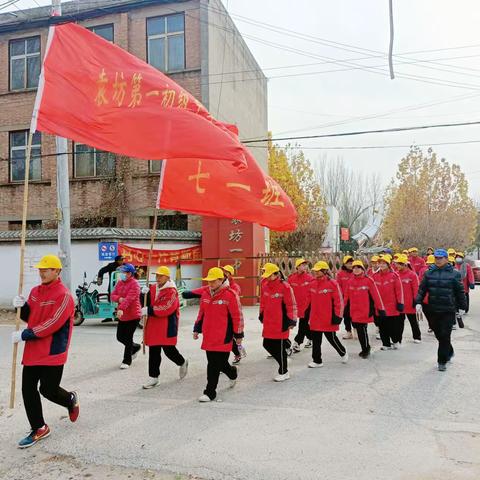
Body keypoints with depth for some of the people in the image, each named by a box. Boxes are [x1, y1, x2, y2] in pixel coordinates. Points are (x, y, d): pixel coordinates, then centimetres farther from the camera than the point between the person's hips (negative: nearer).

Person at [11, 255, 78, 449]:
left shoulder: (63, 295, -16)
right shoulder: (35, 291, 9)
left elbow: (52, 324, -22)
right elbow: (29, 317, 17)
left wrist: (24, 335, -20)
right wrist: (22, 307, -4)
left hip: (52, 352, -7)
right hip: (32, 351, 7)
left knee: (48, 390, 0)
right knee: (28, 390, 7)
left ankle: (71, 399, 33)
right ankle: (39, 429, 23)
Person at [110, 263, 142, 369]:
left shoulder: (134, 284, -15)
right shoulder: (119, 283, 10)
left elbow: (129, 298, -27)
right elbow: (113, 295, 6)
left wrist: (121, 309, -40)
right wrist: (119, 299, -17)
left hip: (133, 315, -8)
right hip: (122, 316, 8)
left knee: (128, 338, -2)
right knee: (120, 337, 12)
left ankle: (127, 361, 13)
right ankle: (135, 347, 38)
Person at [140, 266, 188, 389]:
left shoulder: (171, 291, -14)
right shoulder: (153, 288, 8)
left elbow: (166, 309, -23)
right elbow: (147, 304, 9)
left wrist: (149, 310, -23)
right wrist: (145, 295, -10)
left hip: (167, 326, -6)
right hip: (153, 325, 6)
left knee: (169, 350, 5)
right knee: (153, 352, 8)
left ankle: (182, 363, 35)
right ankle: (153, 377, 17)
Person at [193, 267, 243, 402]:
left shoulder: (230, 295, -12)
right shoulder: (205, 294, 8)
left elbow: (237, 316, -8)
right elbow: (201, 313, 19)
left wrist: (238, 335, -5)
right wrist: (197, 329, 19)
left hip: (223, 337, -6)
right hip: (208, 336, 7)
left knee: (215, 365, -3)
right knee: (213, 363, 15)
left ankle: (210, 393, 9)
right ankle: (232, 373, 43)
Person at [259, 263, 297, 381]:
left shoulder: (285, 286, -14)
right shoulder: (265, 285, 5)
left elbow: (291, 305, -12)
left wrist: (291, 320, -12)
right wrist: (262, 315, 20)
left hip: (281, 323, -7)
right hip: (268, 323, 7)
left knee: (280, 348, 3)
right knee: (267, 345, 10)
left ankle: (283, 372, 21)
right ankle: (283, 360, 33)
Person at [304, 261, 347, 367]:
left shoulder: (332, 283, -13)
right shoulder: (312, 284, 5)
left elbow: (339, 301, -11)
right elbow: (309, 301, 15)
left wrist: (337, 315, -12)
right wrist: (307, 313, 17)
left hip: (328, 319, -5)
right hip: (315, 318, 5)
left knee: (332, 338, 9)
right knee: (316, 340, 9)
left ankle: (343, 353, 35)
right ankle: (317, 361, 21)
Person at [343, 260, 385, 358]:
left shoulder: (368, 281, -7)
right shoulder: (350, 282, 6)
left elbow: (376, 295, -6)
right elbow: (346, 297, 10)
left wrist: (381, 309, -7)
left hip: (365, 312, -4)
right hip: (354, 312, 4)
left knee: (363, 331, -4)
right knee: (359, 331, 11)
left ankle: (366, 349, 17)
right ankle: (365, 349, 29)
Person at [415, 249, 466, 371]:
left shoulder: (454, 274, -3)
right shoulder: (429, 273, 4)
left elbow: (460, 292, 2)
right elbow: (422, 289, 4)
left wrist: (462, 307, 3)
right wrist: (418, 302, -7)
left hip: (448, 310, -3)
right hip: (433, 310, 3)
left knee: (445, 335, -4)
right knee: (438, 334, 13)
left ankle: (442, 361, 7)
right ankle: (449, 352, 38)